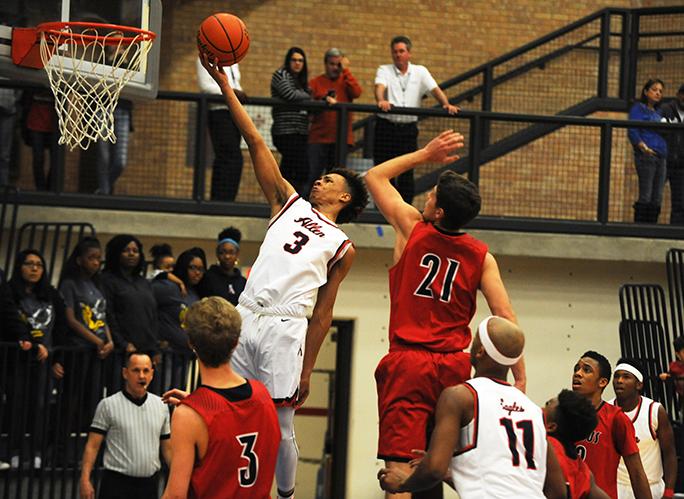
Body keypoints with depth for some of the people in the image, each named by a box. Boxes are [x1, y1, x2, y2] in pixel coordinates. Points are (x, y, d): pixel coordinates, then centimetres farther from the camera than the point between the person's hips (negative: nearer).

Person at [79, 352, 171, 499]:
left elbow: (167, 448, 14)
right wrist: (85, 479, -15)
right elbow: (92, 446, -5)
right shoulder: (108, 405, -3)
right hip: (117, 485, -4)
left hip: (149, 485, 4)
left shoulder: (161, 406, 9)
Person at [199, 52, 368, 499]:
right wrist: (224, 85, 9)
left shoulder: (342, 247, 12)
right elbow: (257, 144, 14)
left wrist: (307, 370, 3)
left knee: (280, 424, -2)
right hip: (246, 317, 3)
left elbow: (323, 314, 9)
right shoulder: (290, 203, 20)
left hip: (285, 328, -3)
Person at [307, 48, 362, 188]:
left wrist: (345, 71, -6)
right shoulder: (315, 82, 8)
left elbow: (356, 92, -9)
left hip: (341, 138, 1)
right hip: (318, 138, -1)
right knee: (313, 175, -3)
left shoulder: (346, 81, 11)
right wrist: (324, 100, -20)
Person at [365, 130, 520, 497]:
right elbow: (505, 316, -3)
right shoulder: (482, 257, 5)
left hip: (407, 362, -3)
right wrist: (520, 377, -1)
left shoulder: (412, 228, 1)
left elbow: (375, 177, 15)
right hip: (454, 367, 3)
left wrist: (425, 155, 16)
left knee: (400, 466, -11)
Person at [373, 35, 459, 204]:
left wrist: (447, 104, -21)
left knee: (407, 173, 2)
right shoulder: (384, 70, 4)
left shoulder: (420, 72, 11)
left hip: (409, 128, 1)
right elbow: (380, 86, -16)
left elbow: (435, 89, -1)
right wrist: (381, 101, -39)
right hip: (386, 126, -1)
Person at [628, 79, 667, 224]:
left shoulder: (658, 112, 21)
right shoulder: (638, 109, 0)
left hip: (660, 157, 8)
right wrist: (643, 146, -26)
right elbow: (632, 132, -11)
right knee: (645, 196, -12)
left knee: (657, 199, 4)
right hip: (646, 156, -8)